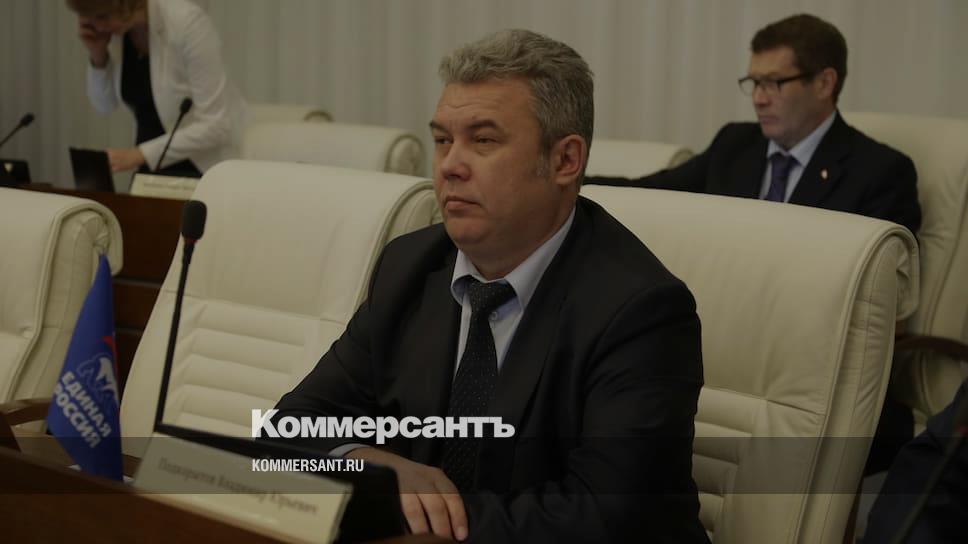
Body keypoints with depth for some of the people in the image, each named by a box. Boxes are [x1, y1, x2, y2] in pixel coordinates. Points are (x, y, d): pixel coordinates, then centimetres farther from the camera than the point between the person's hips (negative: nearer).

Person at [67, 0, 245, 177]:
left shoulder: (186, 22, -26)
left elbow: (215, 125, -27)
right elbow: (105, 105, 5)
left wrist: (140, 154, -30)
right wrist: (97, 54, -12)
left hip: (206, 160, -6)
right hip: (155, 161, 6)